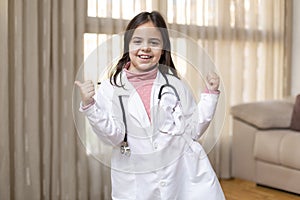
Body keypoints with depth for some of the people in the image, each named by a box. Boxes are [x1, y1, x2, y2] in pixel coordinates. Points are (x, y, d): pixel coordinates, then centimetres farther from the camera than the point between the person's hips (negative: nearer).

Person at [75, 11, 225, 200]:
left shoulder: (174, 84, 1)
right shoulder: (110, 88, -3)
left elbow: (194, 130, 4)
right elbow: (114, 136, -10)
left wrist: (211, 94, -2)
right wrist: (89, 105, -22)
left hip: (182, 172, 1)